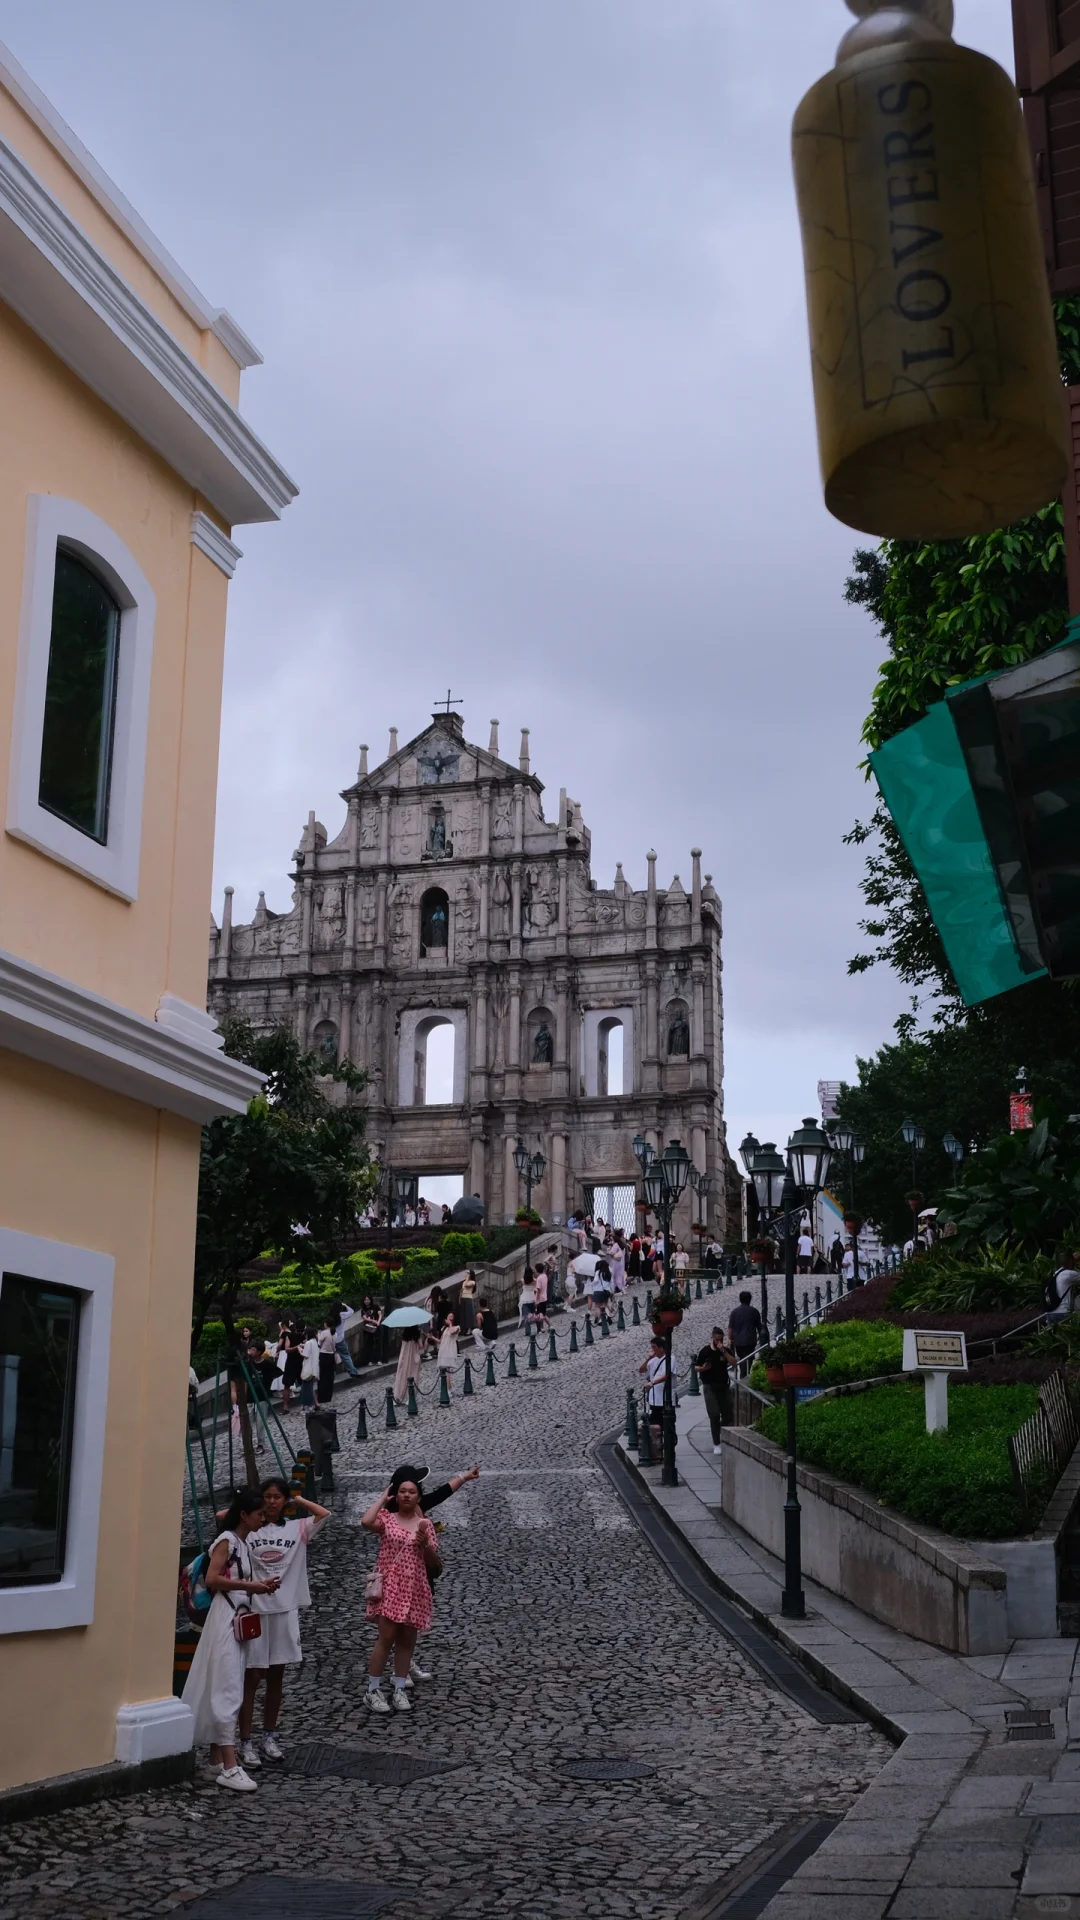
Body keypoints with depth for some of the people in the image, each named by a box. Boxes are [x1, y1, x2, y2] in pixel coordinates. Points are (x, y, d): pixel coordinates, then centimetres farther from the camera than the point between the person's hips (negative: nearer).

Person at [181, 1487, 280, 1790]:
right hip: (224, 1617, -9)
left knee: (221, 1688, 11)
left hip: (239, 1619, 9)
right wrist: (248, 1585, -18)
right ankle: (229, 1767, -12)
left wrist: (259, 1585, 5)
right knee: (227, 1690, -10)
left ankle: (217, 1759, 15)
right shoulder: (227, 1540, -11)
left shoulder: (243, 1543, 15)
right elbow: (212, 1579, -20)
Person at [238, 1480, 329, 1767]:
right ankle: (246, 1743, 4)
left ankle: (269, 1736, 24)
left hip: (285, 1611, 3)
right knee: (251, 1678, -1)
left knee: (276, 1678, 12)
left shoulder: (296, 1529, 4)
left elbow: (324, 1514, -6)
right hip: (254, 1611, -3)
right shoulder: (248, 1530, -3)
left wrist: (297, 1499, 2)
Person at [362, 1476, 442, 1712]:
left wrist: (424, 1544, -11)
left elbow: (434, 1564, 9)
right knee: (387, 1637, -9)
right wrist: (383, 1498, -9)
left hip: (414, 1588, 3)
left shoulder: (425, 1524, 8)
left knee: (407, 1639, 7)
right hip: (390, 1586, -3)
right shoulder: (386, 1518, 1)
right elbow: (366, 1522, -24)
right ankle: (374, 1690, 1)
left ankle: (399, 1689, 16)